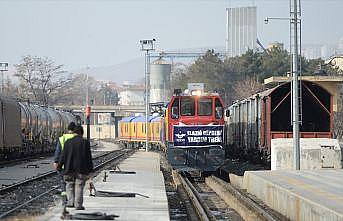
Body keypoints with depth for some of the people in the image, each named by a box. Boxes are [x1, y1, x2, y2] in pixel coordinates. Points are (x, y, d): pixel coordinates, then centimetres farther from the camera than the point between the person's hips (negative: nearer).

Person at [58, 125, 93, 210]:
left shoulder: (68, 142, 0)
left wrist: (59, 165, 9)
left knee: (69, 185, 13)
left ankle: (70, 202, 2)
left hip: (69, 168, 1)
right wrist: (90, 168, 6)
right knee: (79, 186, 2)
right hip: (81, 169, -1)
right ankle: (78, 204, -1)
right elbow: (89, 157, -1)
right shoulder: (85, 142, -3)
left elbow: (63, 155, 0)